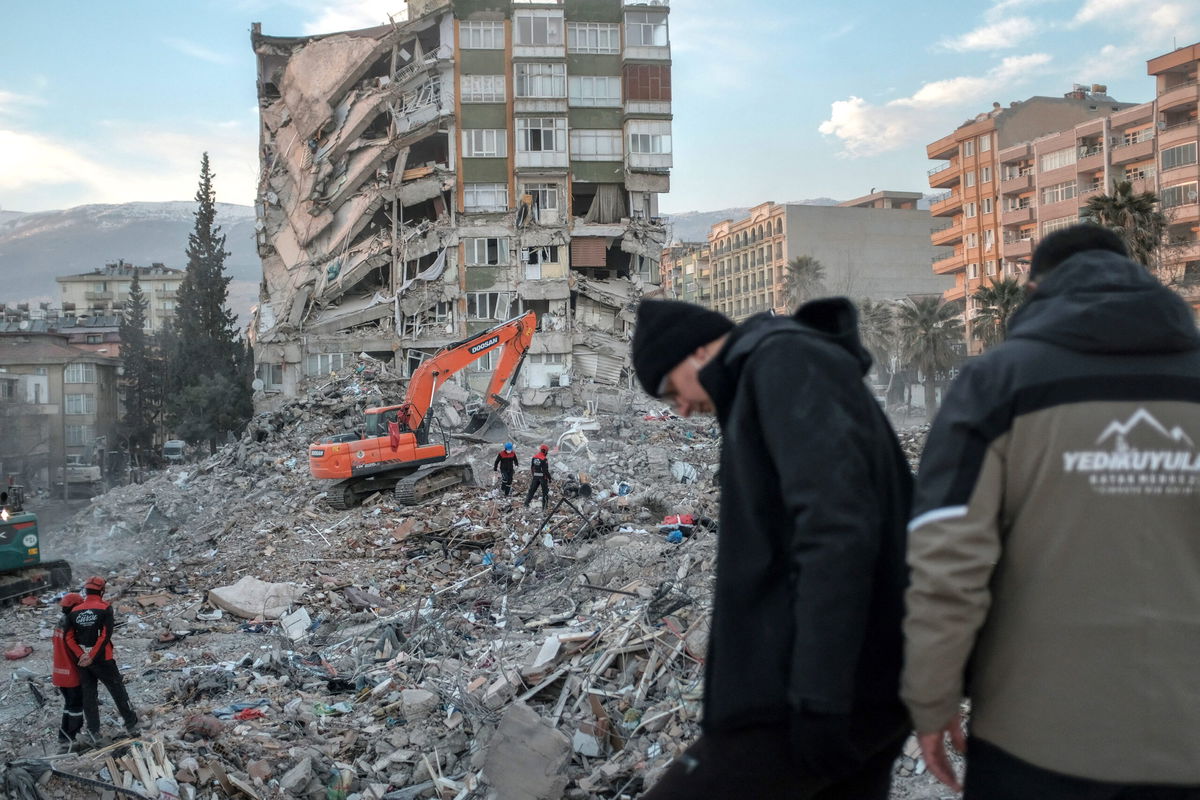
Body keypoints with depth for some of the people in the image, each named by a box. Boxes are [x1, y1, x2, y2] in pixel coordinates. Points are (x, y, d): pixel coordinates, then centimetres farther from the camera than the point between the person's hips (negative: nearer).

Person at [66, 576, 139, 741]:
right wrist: (92, 657, -16)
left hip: (82, 660, 4)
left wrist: (81, 656, -10)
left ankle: (94, 731, 19)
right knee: (118, 691, 9)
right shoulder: (105, 609, -11)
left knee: (88, 695, 13)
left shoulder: (74, 611, 2)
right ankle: (131, 724, 17)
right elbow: (105, 636, -19)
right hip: (103, 659, -3)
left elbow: (69, 638, -4)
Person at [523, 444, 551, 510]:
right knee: (545, 491, 7)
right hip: (543, 477, -5)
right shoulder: (544, 459, -18)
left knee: (532, 489, 15)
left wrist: (532, 475, 22)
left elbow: (531, 467, 10)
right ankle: (544, 507, 10)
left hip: (535, 476, 5)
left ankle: (526, 503, 16)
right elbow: (546, 470, -18)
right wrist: (549, 478, -9)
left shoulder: (534, 457, 2)